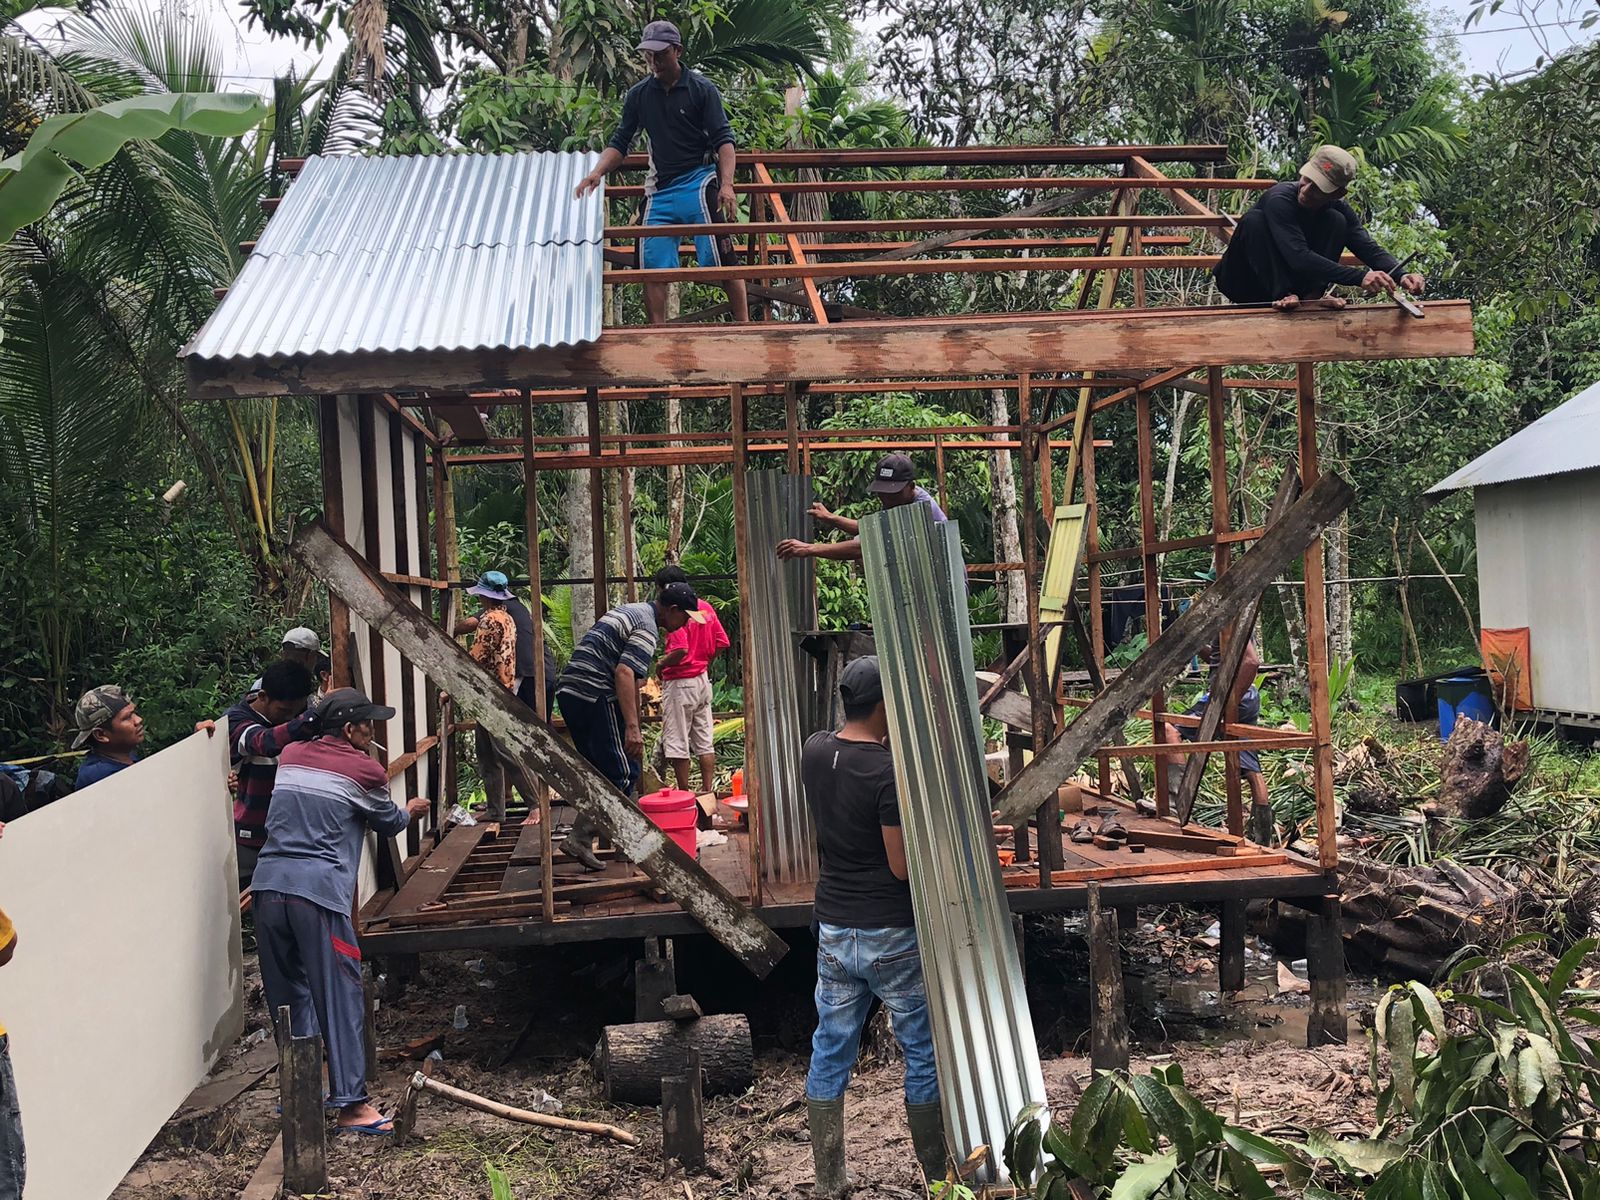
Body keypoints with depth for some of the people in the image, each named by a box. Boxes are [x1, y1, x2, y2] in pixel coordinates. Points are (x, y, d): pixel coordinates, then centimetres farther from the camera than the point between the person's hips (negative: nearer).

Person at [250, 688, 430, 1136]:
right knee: (340, 997, -2)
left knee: (288, 996, 15)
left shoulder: (290, 757, 16)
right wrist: (412, 810, 38)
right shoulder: (363, 770, 0)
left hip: (268, 885, 6)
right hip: (318, 893, -6)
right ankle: (351, 1103, -2)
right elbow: (389, 823, 16)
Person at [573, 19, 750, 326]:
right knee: (653, 265, 0)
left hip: (698, 182, -4)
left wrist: (727, 184, -21)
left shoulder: (702, 89, -2)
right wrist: (597, 172, -6)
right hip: (660, 188, 4)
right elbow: (620, 142, 12)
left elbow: (723, 139, -6)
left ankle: (743, 324, -7)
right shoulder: (638, 95, 9)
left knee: (720, 257, -12)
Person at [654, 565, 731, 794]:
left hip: (680, 683, -8)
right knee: (704, 741, 11)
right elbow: (722, 643, 7)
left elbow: (681, 649, -26)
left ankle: (684, 795, 5)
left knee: (677, 743, 1)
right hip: (702, 679, 8)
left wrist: (660, 664, -10)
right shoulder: (706, 607, 6)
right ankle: (708, 792, 14)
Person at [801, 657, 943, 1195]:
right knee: (925, 1055, 10)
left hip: (832, 931, 6)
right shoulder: (890, 773, -21)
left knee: (830, 1055, 13)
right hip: (891, 937, -6)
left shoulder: (814, 751, -1)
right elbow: (903, 866, -18)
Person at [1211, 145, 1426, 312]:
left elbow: (1370, 249, -15)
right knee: (1253, 220, -31)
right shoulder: (1279, 200, -27)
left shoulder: (1338, 208, -7)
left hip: (1294, 280, 4)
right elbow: (1299, 257, -39)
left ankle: (1310, 296, -22)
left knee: (1336, 221, -13)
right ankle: (1285, 296, -32)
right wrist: (1360, 278, -47)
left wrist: (1401, 276, -37)